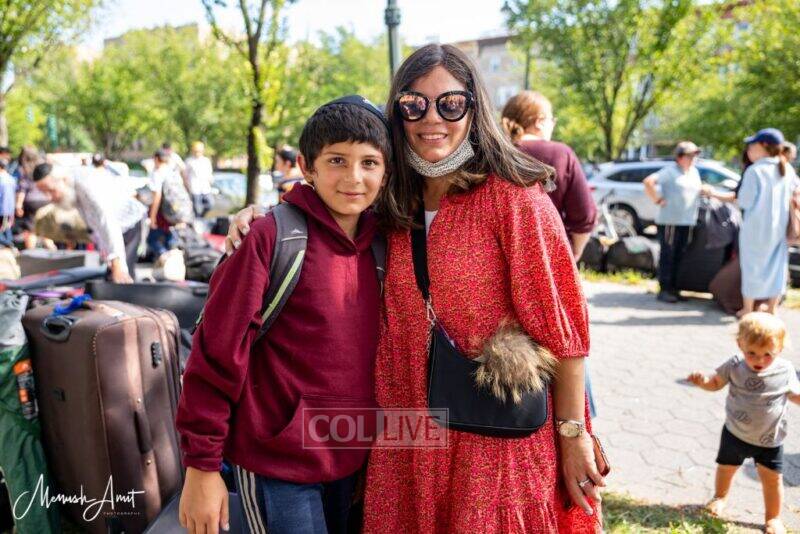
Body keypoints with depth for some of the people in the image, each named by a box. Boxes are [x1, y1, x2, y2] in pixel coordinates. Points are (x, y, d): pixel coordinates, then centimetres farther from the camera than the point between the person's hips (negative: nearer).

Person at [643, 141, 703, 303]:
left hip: (687, 222, 7)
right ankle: (664, 290, 0)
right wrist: (658, 200, -14)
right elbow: (648, 182, -16)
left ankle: (673, 288, 17)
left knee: (679, 256, 9)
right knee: (667, 256, -5)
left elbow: (698, 189, 34)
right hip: (670, 221, -7)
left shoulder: (694, 172, 17)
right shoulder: (670, 171, -7)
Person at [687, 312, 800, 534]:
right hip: (735, 433, 1)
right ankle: (720, 497, 49)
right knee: (726, 468, 20)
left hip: (769, 440, -1)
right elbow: (716, 383, -3)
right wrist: (702, 381, -25)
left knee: (772, 478, 6)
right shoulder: (734, 366, -17)